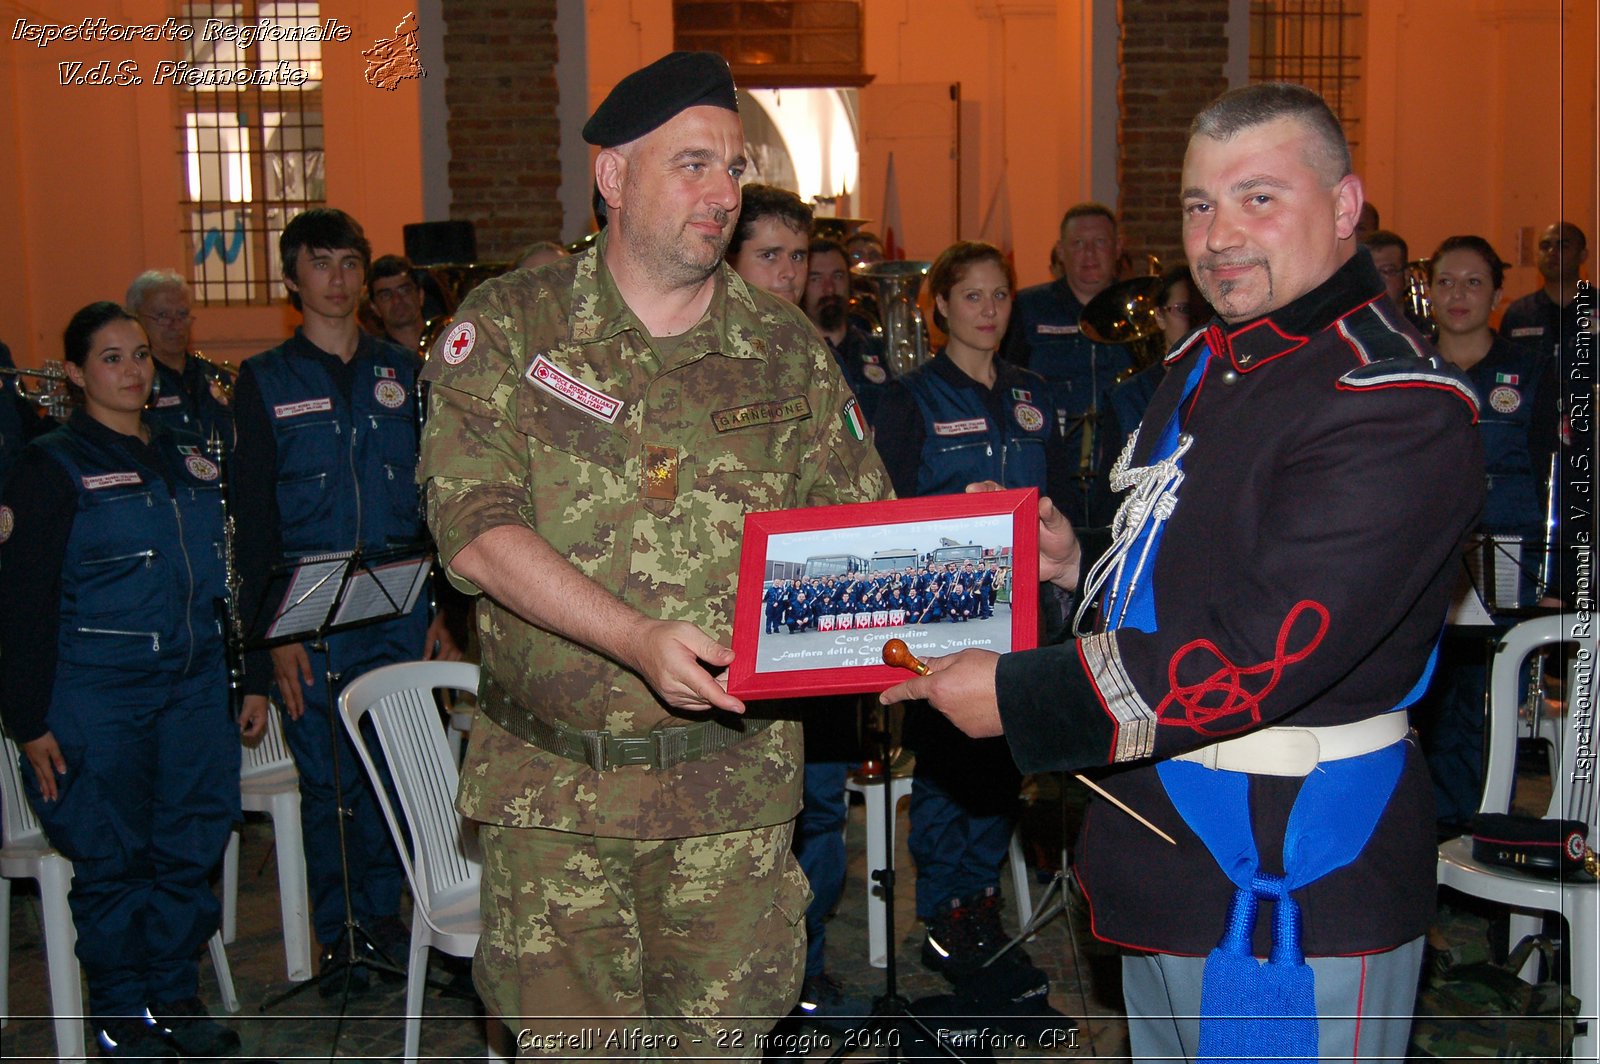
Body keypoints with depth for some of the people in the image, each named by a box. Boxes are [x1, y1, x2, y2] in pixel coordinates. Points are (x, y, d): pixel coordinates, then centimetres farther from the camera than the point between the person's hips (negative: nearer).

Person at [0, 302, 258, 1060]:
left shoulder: (187, 456, 13)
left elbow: (226, 574, 19)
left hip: (193, 686, 5)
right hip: (96, 697, -5)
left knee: (192, 845, 7)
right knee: (111, 858, 3)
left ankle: (175, 996, 24)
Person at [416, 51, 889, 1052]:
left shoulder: (786, 346, 6)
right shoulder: (508, 328, -2)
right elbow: (477, 534, -12)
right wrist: (638, 639, -24)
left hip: (736, 780, 2)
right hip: (553, 781, -1)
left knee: (723, 1034, 11)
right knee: (565, 1032, 7)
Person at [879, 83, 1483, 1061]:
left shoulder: (1395, 408, -21)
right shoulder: (1208, 365, 11)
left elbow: (1256, 656, -27)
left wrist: (1014, 697, -21)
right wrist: (1078, 566, 2)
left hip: (1290, 880, -9)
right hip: (1165, 847, 9)